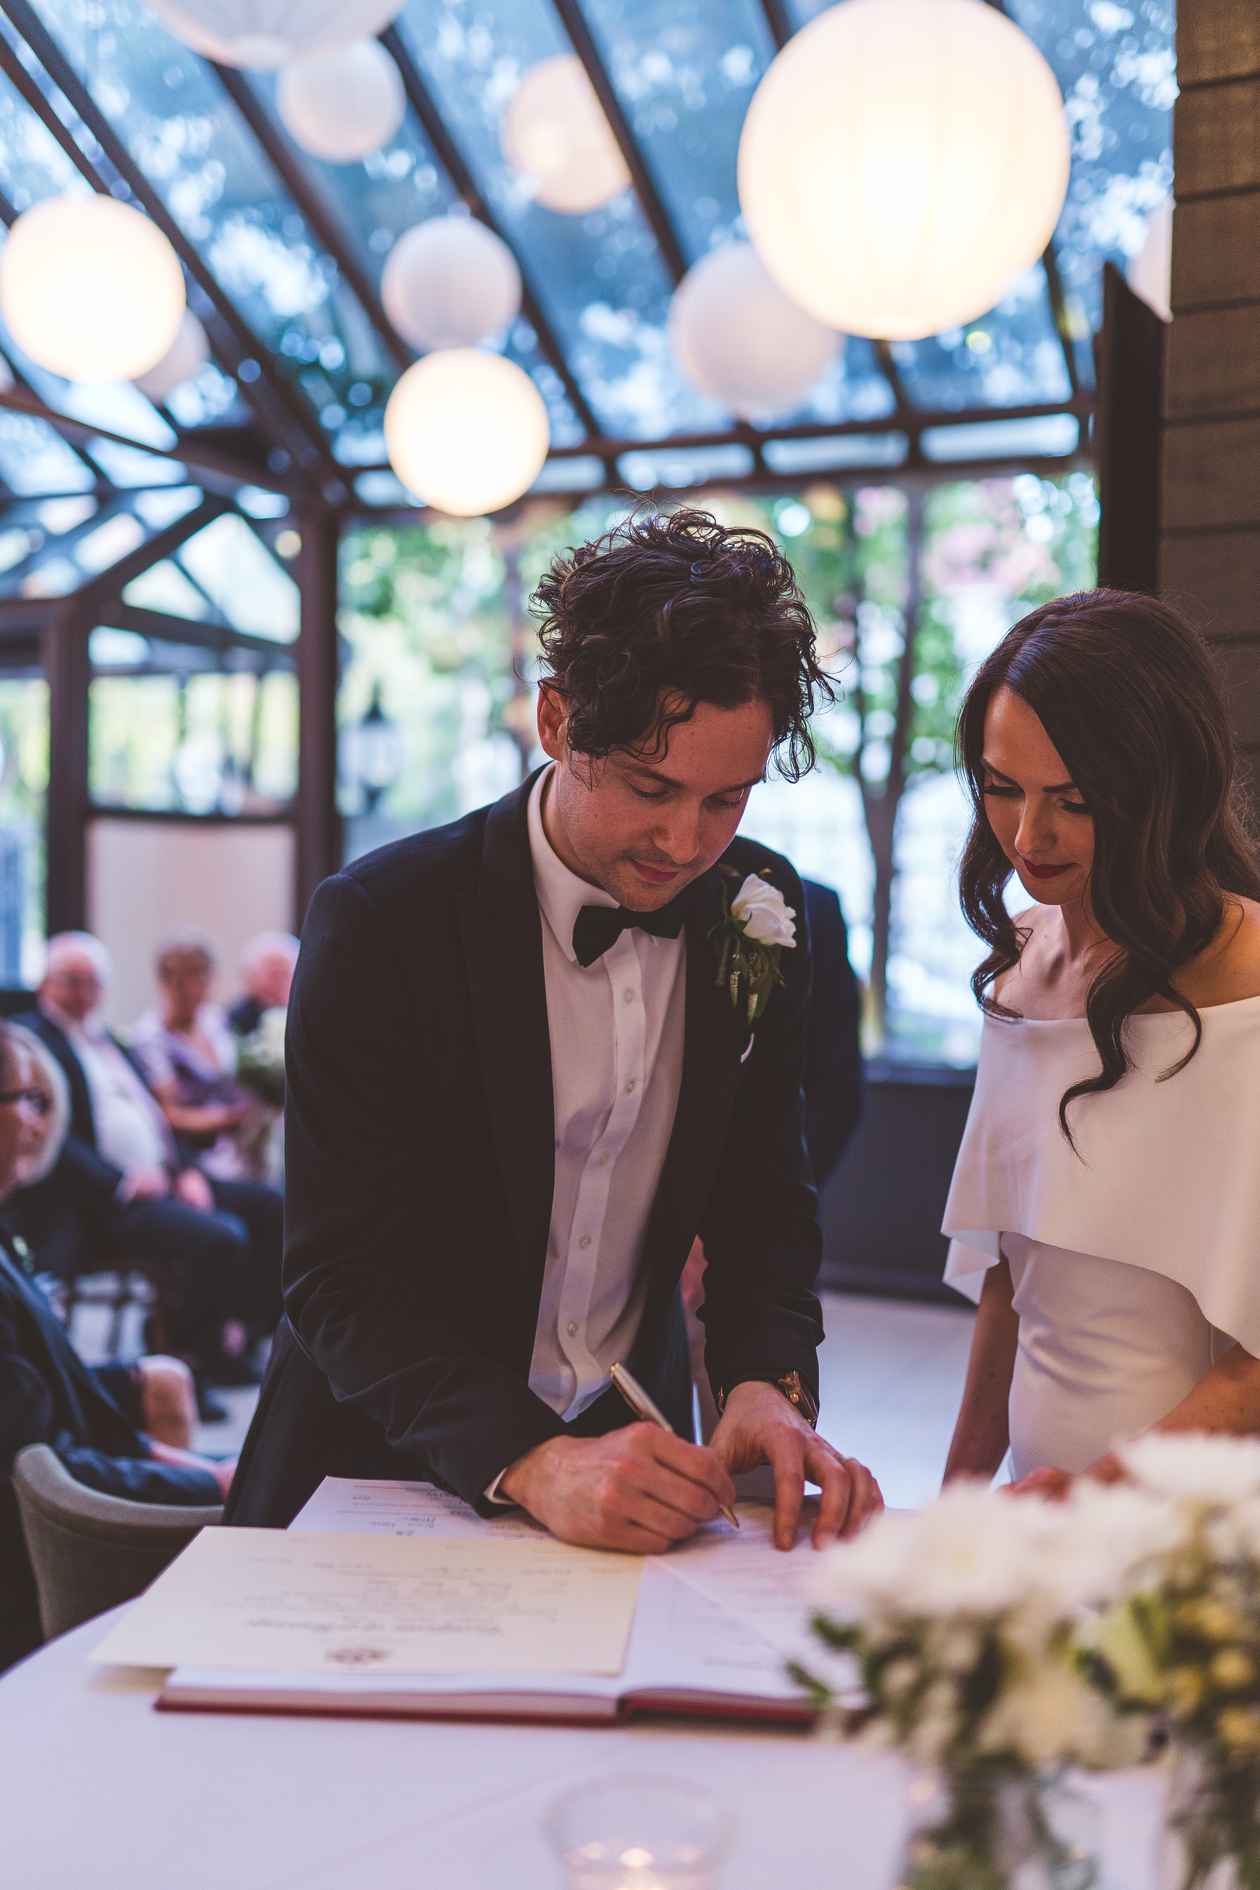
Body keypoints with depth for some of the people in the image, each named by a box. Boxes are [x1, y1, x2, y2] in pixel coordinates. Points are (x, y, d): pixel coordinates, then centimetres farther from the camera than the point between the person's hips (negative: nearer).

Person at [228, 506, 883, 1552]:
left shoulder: (761, 911, -3)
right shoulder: (382, 923, -16)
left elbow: (765, 1198, 4)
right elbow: (341, 1275, -18)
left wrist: (768, 1385, -15)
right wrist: (531, 1461, -32)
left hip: (627, 1444, 2)